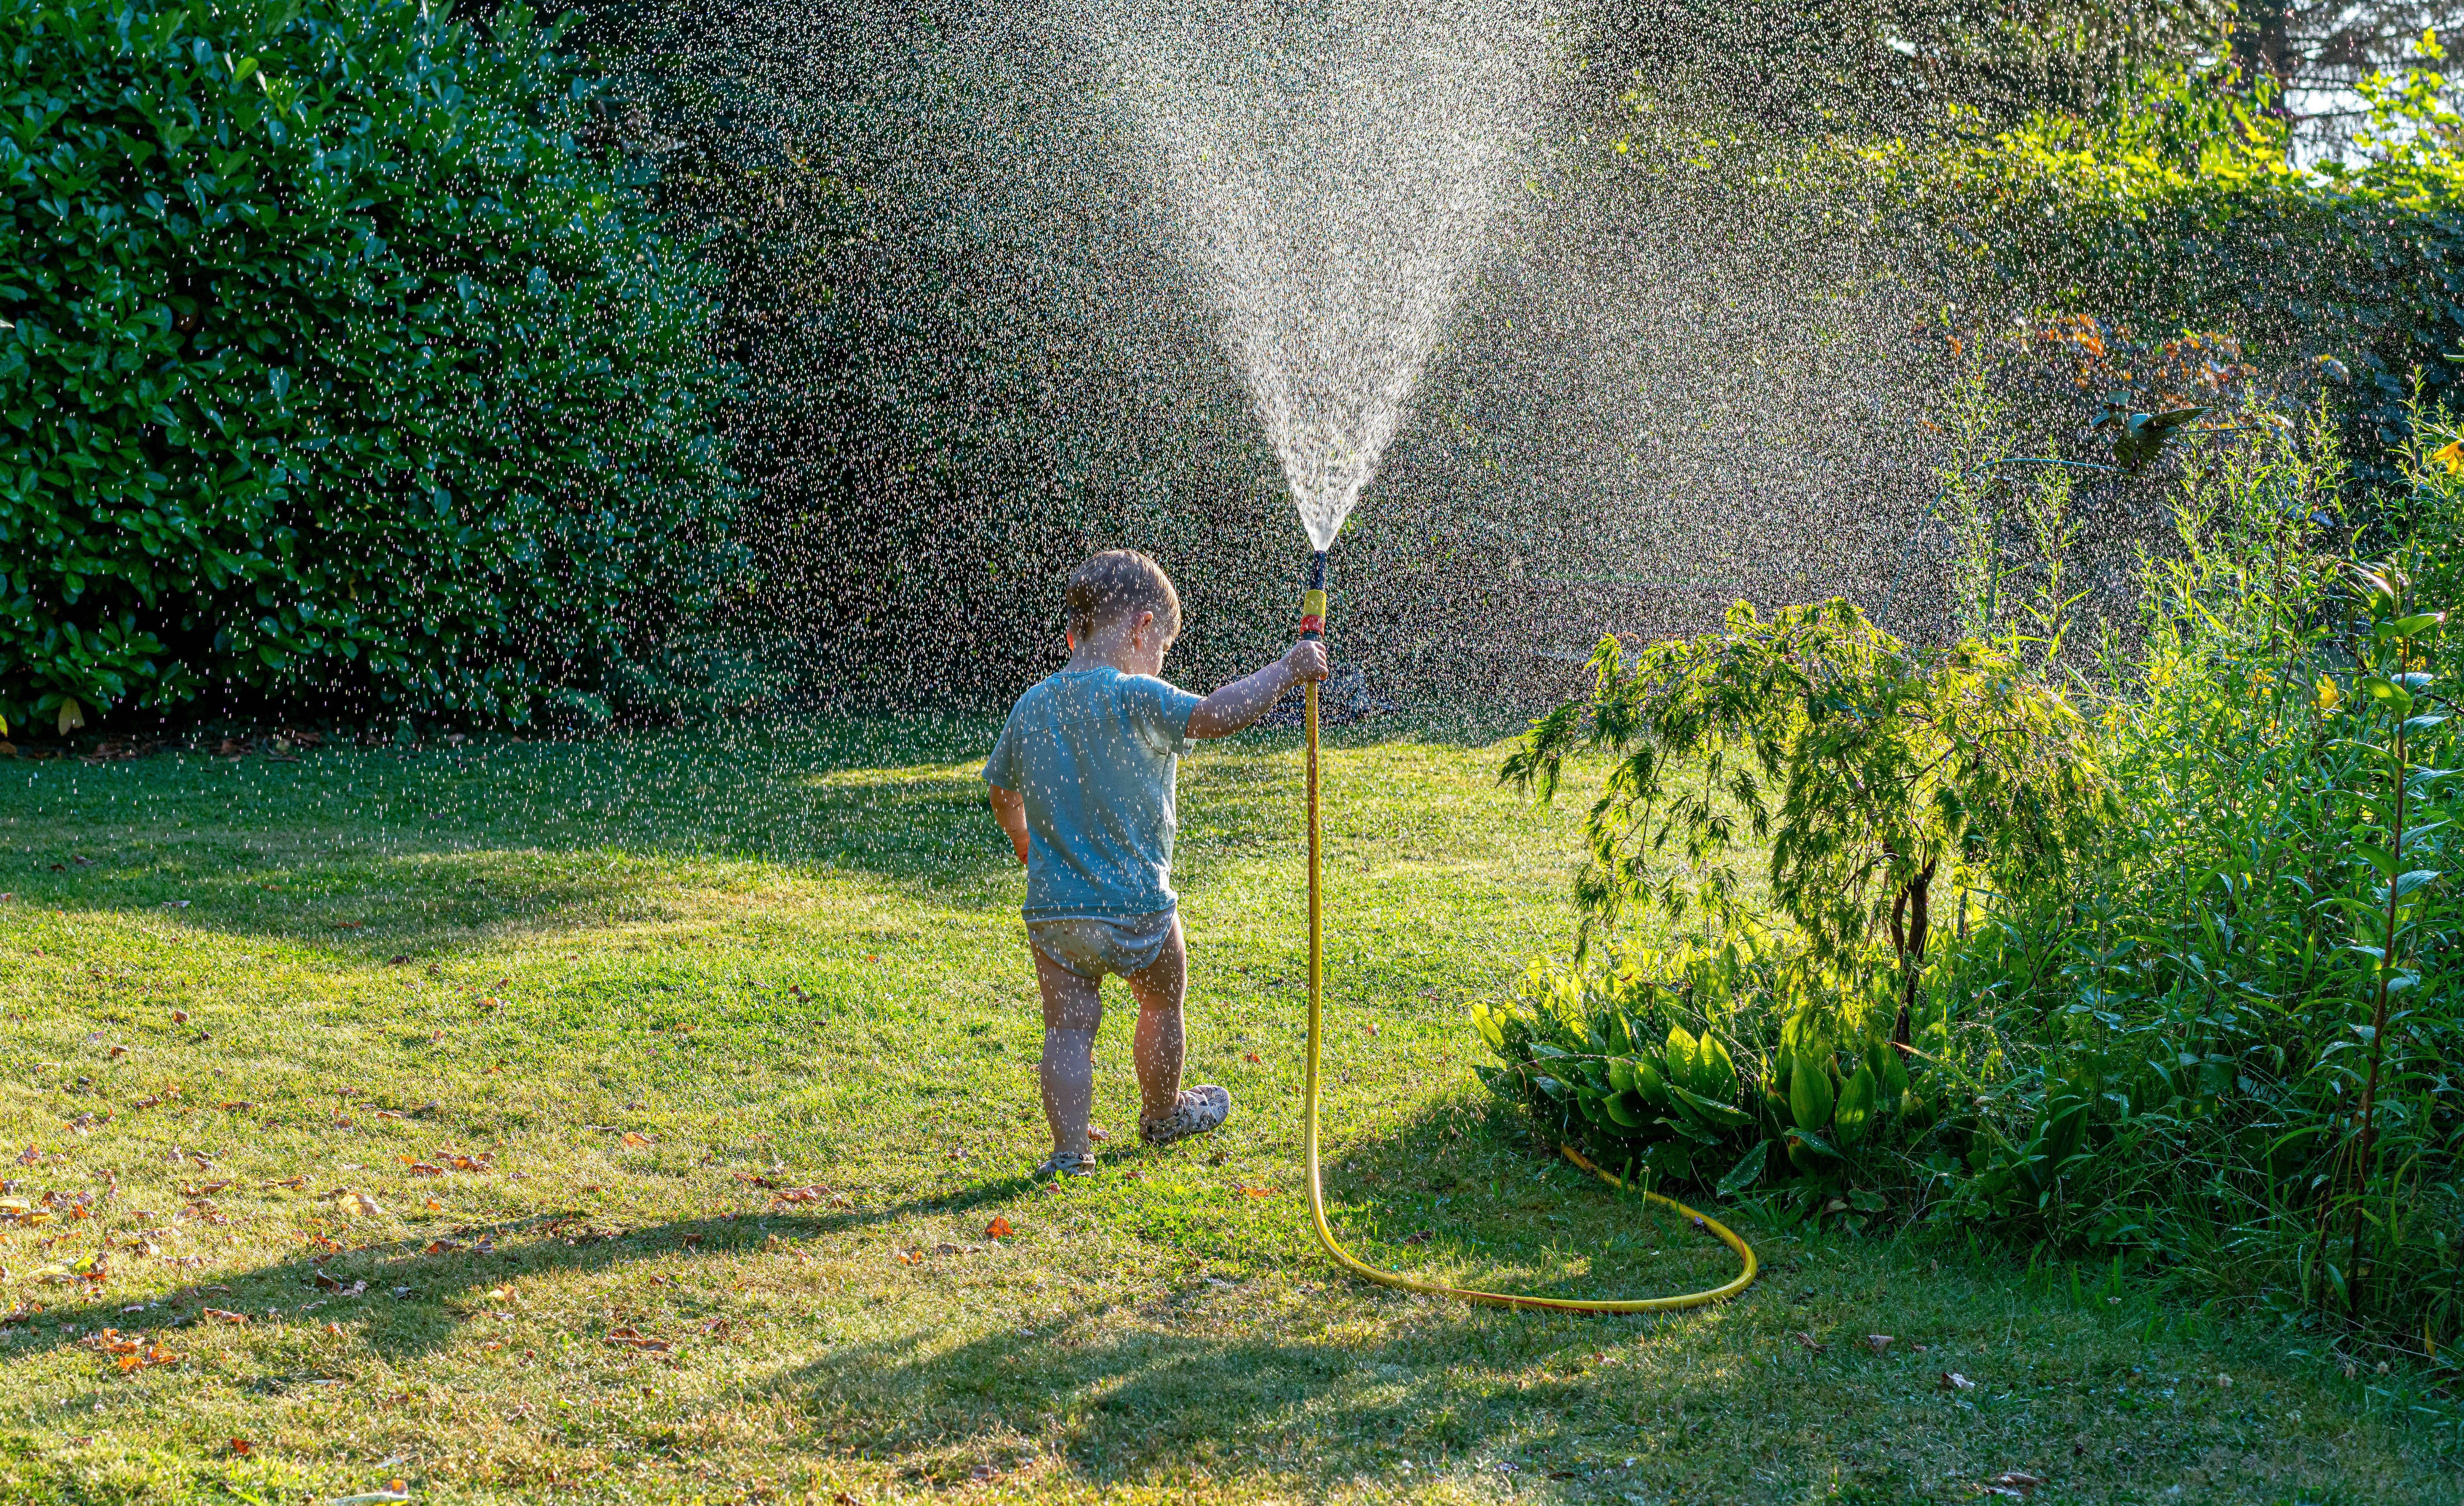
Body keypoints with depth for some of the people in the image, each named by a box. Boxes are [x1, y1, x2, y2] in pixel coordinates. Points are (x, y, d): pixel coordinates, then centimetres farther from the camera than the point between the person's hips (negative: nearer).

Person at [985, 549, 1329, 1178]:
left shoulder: (1031, 706, 4)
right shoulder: (1135, 700, -17)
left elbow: (1002, 792, 19)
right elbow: (1217, 716, -29)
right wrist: (1286, 670, -18)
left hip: (1052, 908, 4)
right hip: (1136, 906, -4)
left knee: (1068, 1028, 8)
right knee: (1161, 1006, 20)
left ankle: (1069, 1151, 3)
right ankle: (1162, 1115, 39)